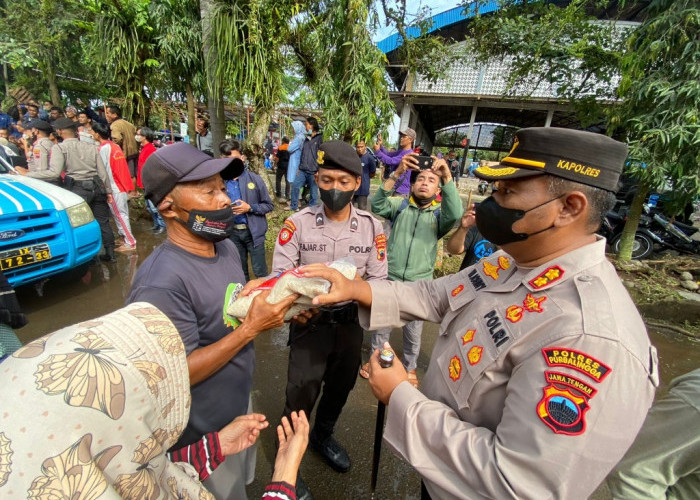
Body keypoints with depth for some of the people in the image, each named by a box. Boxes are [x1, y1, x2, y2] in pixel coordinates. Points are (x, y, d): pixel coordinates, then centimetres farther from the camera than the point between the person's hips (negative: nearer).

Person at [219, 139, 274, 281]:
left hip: (253, 231, -2)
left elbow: (269, 205, -3)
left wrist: (250, 208, -17)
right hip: (232, 232, 2)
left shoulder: (254, 179, -7)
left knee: (260, 271, 6)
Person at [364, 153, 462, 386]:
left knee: (413, 332, 19)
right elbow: (377, 205, -19)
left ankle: (409, 367, 43)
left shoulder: (439, 214, -1)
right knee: (381, 326, 18)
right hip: (389, 280, 0)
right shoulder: (400, 205, -1)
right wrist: (397, 173, -28)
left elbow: (455, 215, -23)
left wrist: (448, 177, -32)